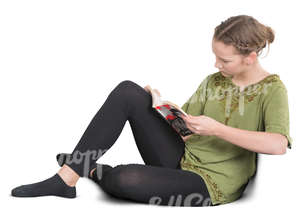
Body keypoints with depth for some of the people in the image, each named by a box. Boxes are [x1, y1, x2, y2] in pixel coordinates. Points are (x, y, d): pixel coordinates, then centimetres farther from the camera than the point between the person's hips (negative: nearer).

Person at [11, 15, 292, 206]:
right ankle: (66, 177, -15)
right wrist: (158, 110, -6)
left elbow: (278, 144, -25)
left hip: (210, 183, -6)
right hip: (180, 159, 6)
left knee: (123, 179, -34)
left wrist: (217, 129, -24)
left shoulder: (272, 89, -7)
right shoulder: (213, 81, 12)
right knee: (128, 91, -15)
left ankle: (92, 171, 5)